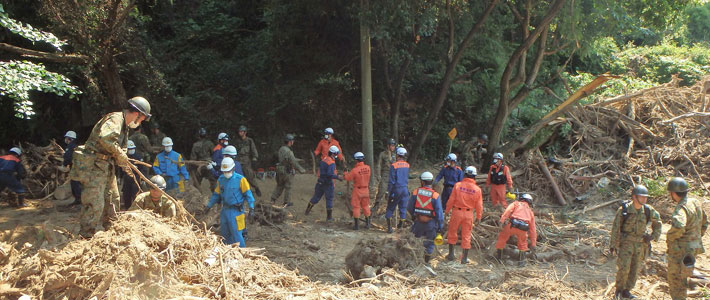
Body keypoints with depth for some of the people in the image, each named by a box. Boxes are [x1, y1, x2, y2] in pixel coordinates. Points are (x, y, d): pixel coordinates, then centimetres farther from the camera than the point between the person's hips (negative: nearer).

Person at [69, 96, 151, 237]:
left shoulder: (124, 125, 17)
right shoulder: (115, 119, -17)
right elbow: (104, 138, -35)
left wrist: (124, 164, 4)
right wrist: (121, 155, -24)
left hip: (106, 166, 11)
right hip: (94, 166, -11)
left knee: (112, 199, 19)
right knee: (95, 203, -11)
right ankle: (86, 237, -4)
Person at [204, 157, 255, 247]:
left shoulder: (240, 179, -9)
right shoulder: (221, 179, 7)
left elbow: (248, 195, -8)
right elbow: (216, 194, 19)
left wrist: (251, 209, -13)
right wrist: (209, 205, 17)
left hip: (236, 210, -6)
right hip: (225, 210, 6)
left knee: (236, 234, -8)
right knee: (224, 234, 13)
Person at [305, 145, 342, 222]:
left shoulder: (324, 159, 6)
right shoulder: (331, 163, -21)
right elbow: (329, 174, -32)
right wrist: (337, 177, -27)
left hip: (320, 183, 7)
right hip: (328, 184, -7)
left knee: (316, 197, 20)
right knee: (329, 200, 4)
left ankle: (307, 210, 30)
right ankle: (329, 217, 10)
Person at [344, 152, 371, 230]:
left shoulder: (355, 170, -21)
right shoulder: (367, 168, -7)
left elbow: (348, 178, -9)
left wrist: (346, 173, 13)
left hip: (357, 190, -4)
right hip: (366, 189, 5)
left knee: (356, 207, 5)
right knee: (365, 206, 17)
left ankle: (356, 225, 8)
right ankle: (367, 223, 23)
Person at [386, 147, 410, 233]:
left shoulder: (394, 166, -13)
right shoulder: (407, 165, 2)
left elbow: (391, 181, -13)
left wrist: (388, 192, -7)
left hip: (396, 189, -4)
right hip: (405, 189, 4)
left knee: (390, 208, 6)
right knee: (403, 208, 12)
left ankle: (389, 227, 4)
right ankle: (401, 224, 15)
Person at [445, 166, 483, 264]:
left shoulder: (458, 185, -11)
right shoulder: (477, 189, -6)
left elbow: (451, 200, -7)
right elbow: (479, 205, -1)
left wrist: (447, 211, 5)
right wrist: (479, 217, 11)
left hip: (457, 212, -1)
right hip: (469, 214, 1)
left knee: (452, 233, 16)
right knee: (466, 235, 10)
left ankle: (451, 254, 22)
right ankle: (465, 258, 14)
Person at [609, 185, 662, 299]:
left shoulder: (648, 210, -6)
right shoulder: (623, 210, -15)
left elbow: (657, 222, 14)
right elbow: (615, 228, -9)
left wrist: (654, 236, 5)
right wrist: (612, 245, -7)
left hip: (640, 244, 4)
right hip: (626, 242, -4)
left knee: (635, 269, 8)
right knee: (624, 267, -11)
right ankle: (619, 289, 10)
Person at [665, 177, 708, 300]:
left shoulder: (681, 209, -24)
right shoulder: (695, 203, 5)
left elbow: (678, 226, -44)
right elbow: (703, 224, 18)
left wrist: (669, 237, -24)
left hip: (681, 250, -9)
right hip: (694, 247, 9)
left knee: (676, 280, 3)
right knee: (680, 277, 22)